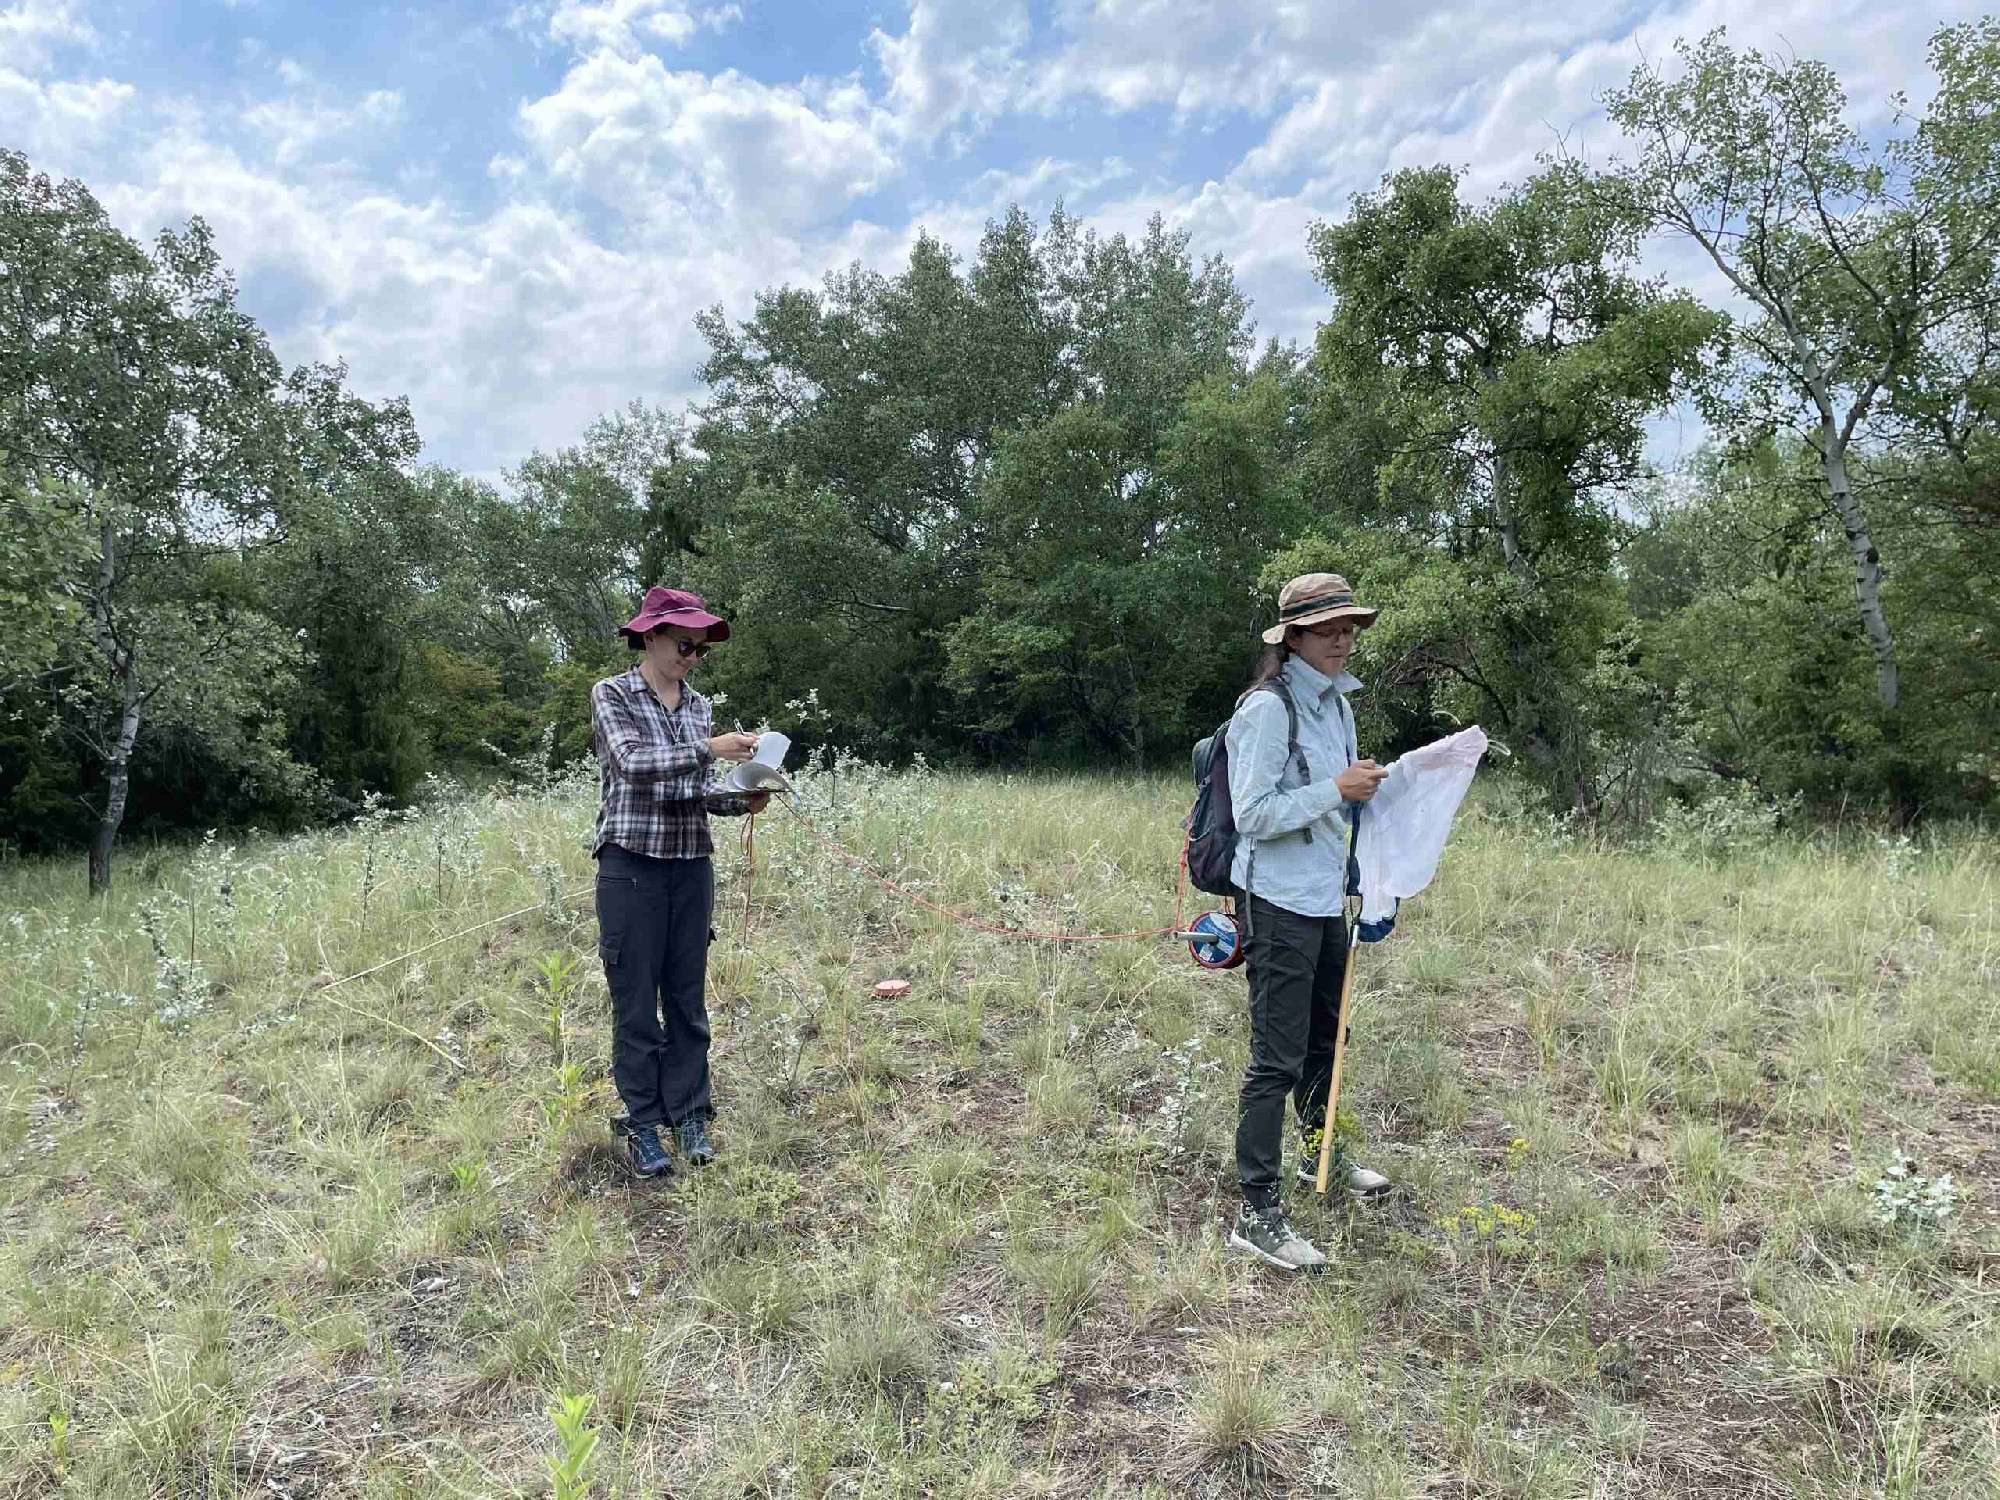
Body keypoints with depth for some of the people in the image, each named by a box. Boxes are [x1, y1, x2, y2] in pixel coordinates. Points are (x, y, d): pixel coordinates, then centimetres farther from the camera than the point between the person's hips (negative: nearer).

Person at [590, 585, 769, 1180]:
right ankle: (642, 1126, 14)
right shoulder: (612, 694, -4)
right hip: (632, 864, -4)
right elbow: (633, 763, -20)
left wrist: (742, 800, -5)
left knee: (688, 997, 9)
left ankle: (689, 1117, 20)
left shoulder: (698, 704, 11)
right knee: (636, 1001, 2)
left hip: (692, 867, 5)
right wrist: (710, 749, -26)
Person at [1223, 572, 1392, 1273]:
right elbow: (1254, 814, -22)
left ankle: (1319, 1157, 43)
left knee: (1326, 1037, 23)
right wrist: (1338, 789, -21)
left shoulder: (1337, 703, 11)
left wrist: (1369, 789, 4)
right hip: (1279, 901, -9)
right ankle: (1257, 1213, 2)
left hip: (1326, 897, 9)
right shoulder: (1267, 708, -17)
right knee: (1278, 1056, -6)